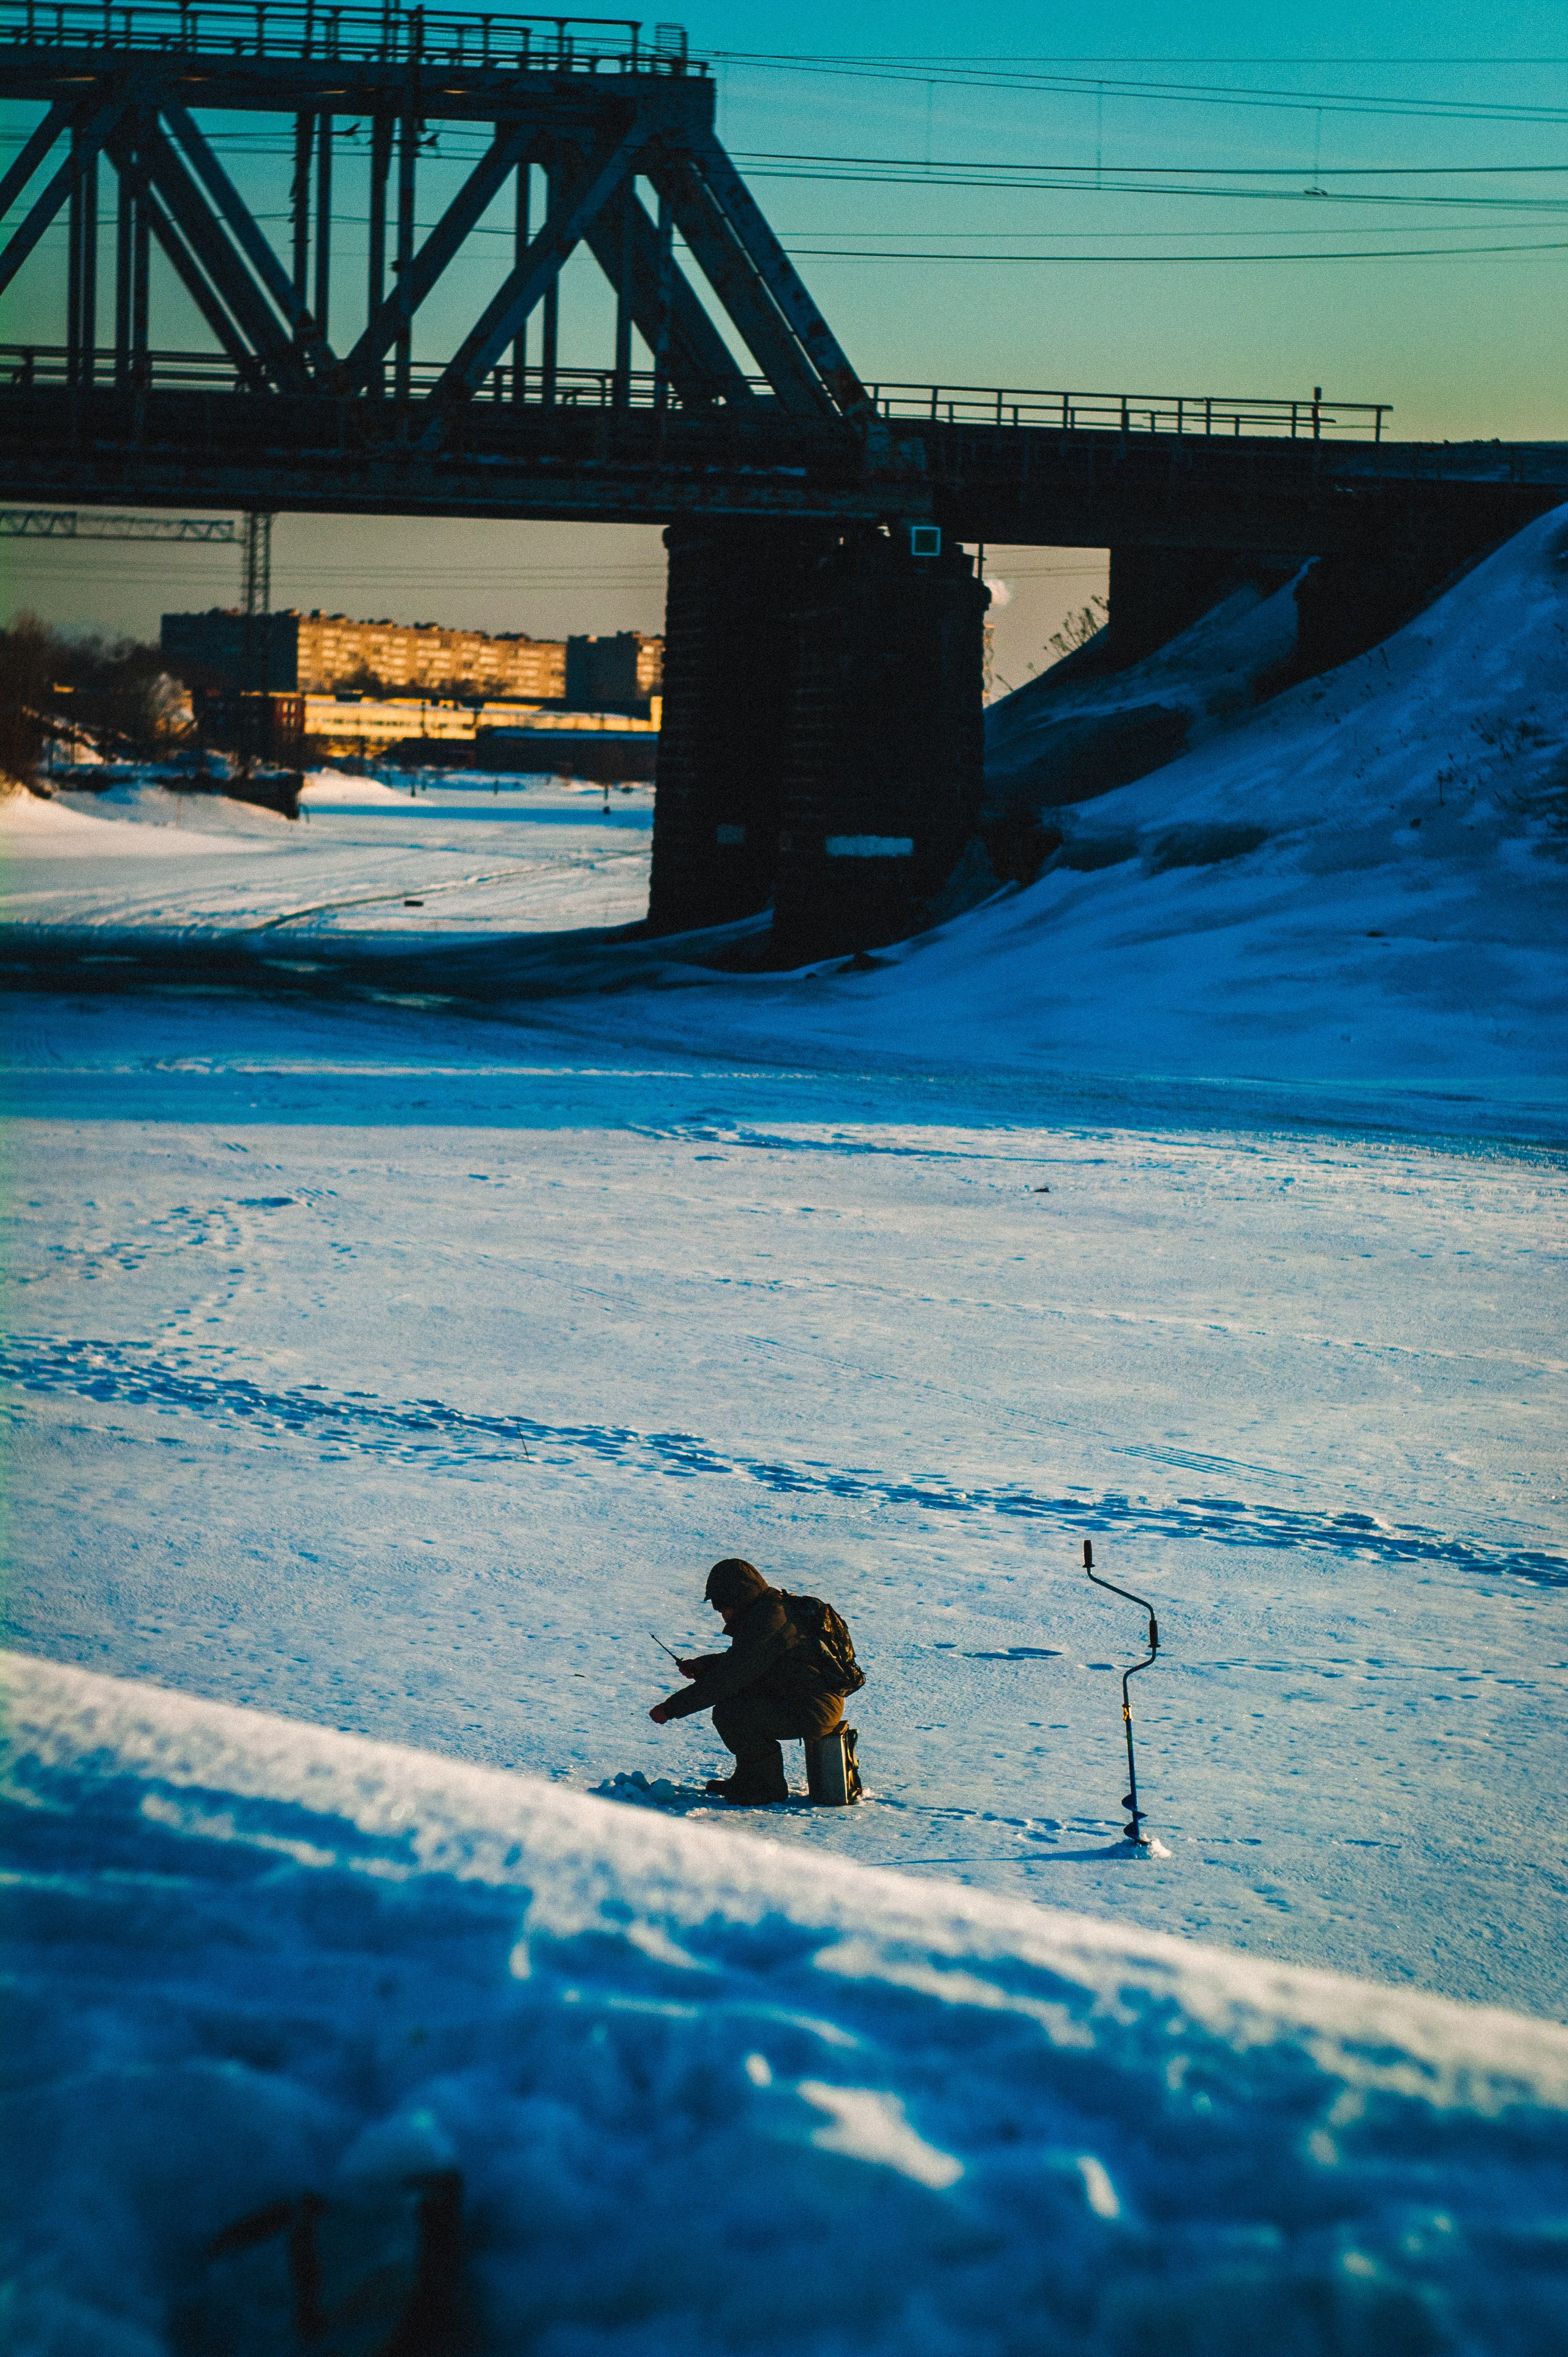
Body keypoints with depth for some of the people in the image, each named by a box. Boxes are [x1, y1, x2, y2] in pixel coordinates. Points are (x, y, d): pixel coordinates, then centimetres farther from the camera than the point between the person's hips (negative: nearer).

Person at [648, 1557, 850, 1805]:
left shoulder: (769, 1622, -21)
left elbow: (729, 1678, -22)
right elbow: (741, 1660, 26)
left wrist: (671, 1708, -16)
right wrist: (702, 1666, 8)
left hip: (815, 1711, -11)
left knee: (729, 1714, -18)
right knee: (731, 1698, 16)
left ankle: (769, 1787, -2)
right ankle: (748, 1778, 20)